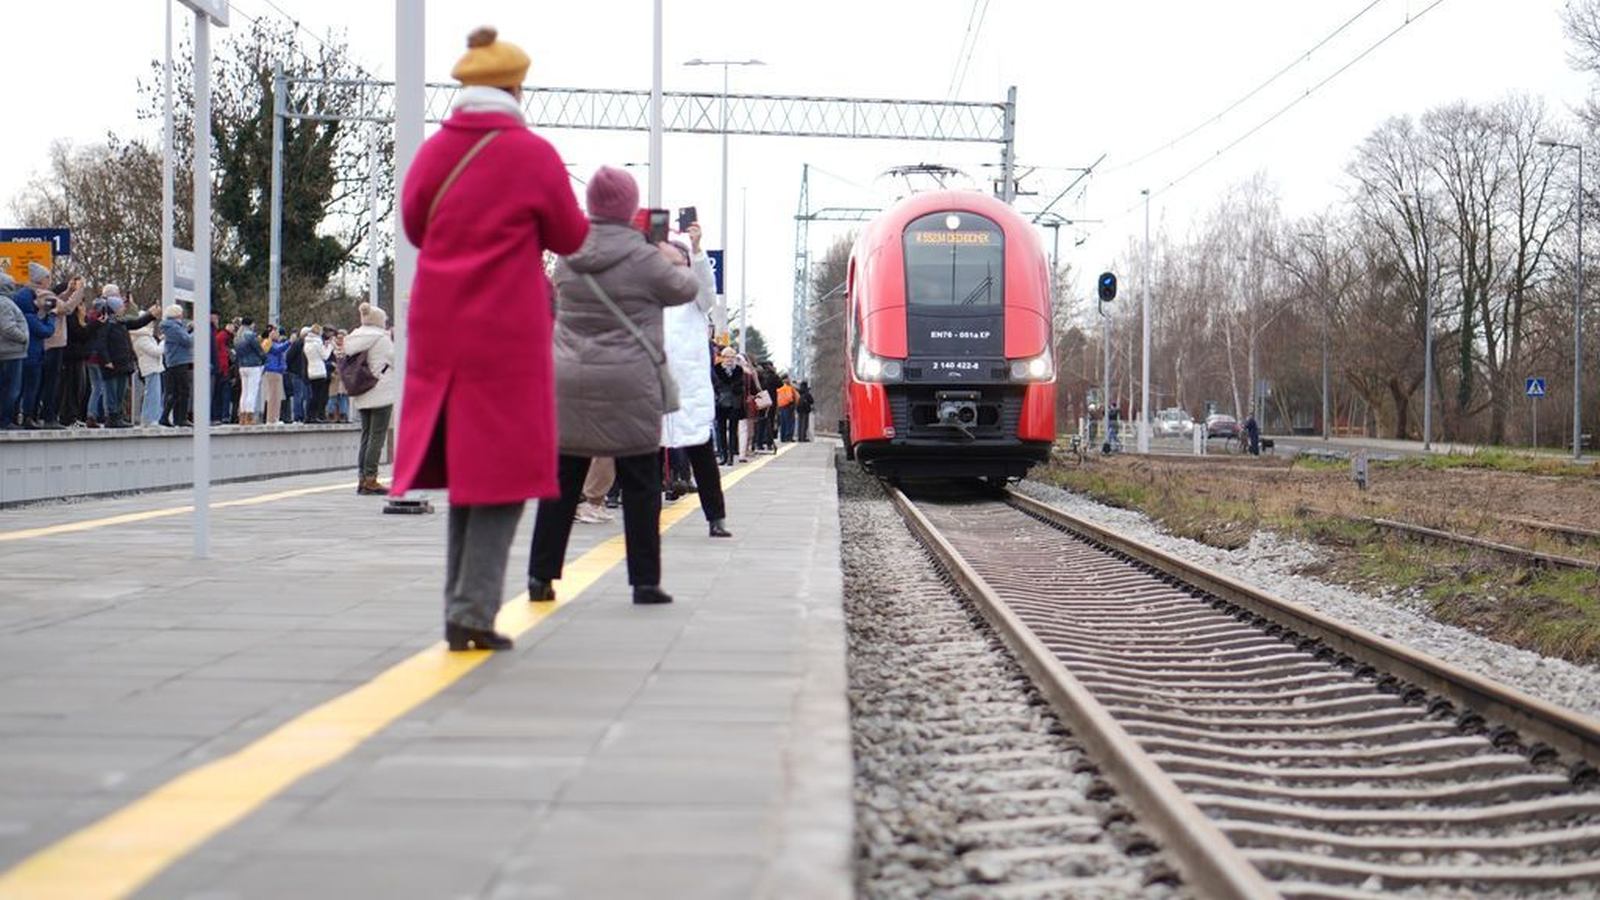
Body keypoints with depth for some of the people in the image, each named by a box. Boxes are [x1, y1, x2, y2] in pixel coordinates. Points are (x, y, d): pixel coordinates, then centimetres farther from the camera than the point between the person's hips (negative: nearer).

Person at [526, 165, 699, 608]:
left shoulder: (568, 259, 3)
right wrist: (676, 261, 27)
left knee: (562, 482, 10)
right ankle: (645, 581, 7)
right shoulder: (644, 259, -10)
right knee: (640, 486, 5)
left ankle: (541, 575, 10)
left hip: (569, 384, 4)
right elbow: (686, 289, 5)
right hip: (629, 387, -4)